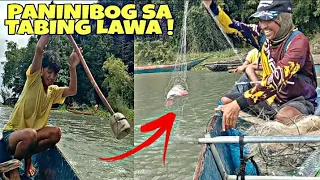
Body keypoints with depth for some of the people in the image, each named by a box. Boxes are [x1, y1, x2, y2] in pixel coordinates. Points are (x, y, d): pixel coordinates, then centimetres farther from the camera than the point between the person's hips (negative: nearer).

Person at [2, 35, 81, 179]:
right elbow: (39, 49, -26)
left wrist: (72, 67, -20)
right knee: (30, 134, -38)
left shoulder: (53, 91, 7)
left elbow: (72, 91, -11)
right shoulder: (34, 80, -12)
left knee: (56, 133, -20)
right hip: (12, 133, -6)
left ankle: (27, 157, 2)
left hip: (32, 132, 6)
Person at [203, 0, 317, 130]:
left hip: (299, 101, -7)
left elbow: (278, 78, -33)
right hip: (271, 98, 7)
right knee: (225, 102, -1)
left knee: (283, 118, -40)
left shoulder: (298, 41, -21)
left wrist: (239, 103, -42)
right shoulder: (264, 35, -1)